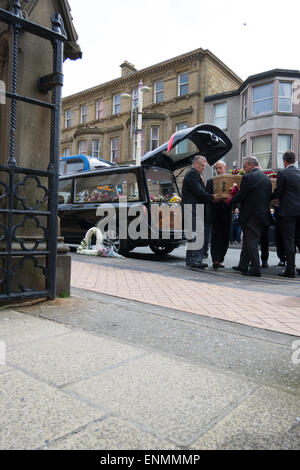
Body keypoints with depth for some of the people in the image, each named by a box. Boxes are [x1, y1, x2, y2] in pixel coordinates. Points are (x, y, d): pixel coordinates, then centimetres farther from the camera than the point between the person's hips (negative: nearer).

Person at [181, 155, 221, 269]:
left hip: (194, 210, 11)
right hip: (192, 209, -11)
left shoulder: (194, 174, 26)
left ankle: (190, 261, 14)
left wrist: (211, 198, 10)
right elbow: (198, 191, -16)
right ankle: (195, 260, -13)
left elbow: (200, 192, 24)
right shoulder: (192, 174, -7)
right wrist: (212, 198, -7)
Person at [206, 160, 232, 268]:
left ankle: (220, 259, 16)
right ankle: (215, 260, -5)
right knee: (215, 236, -5)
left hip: (227, 214, 2)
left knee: (225, 238, 6)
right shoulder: (211, 181, 8)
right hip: (215, 214, -2)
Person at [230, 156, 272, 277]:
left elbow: (240, 196, -11)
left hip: (251, 215, -8)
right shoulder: (266, 177, 14)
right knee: (247, 241, 17)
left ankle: (255, 269, 0)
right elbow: (269, 196, 17)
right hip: (263, 214, 9)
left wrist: (230, 201, 6)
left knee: (251, 242, -2)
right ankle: (243, 266, 25)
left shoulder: (248, 177, -12)